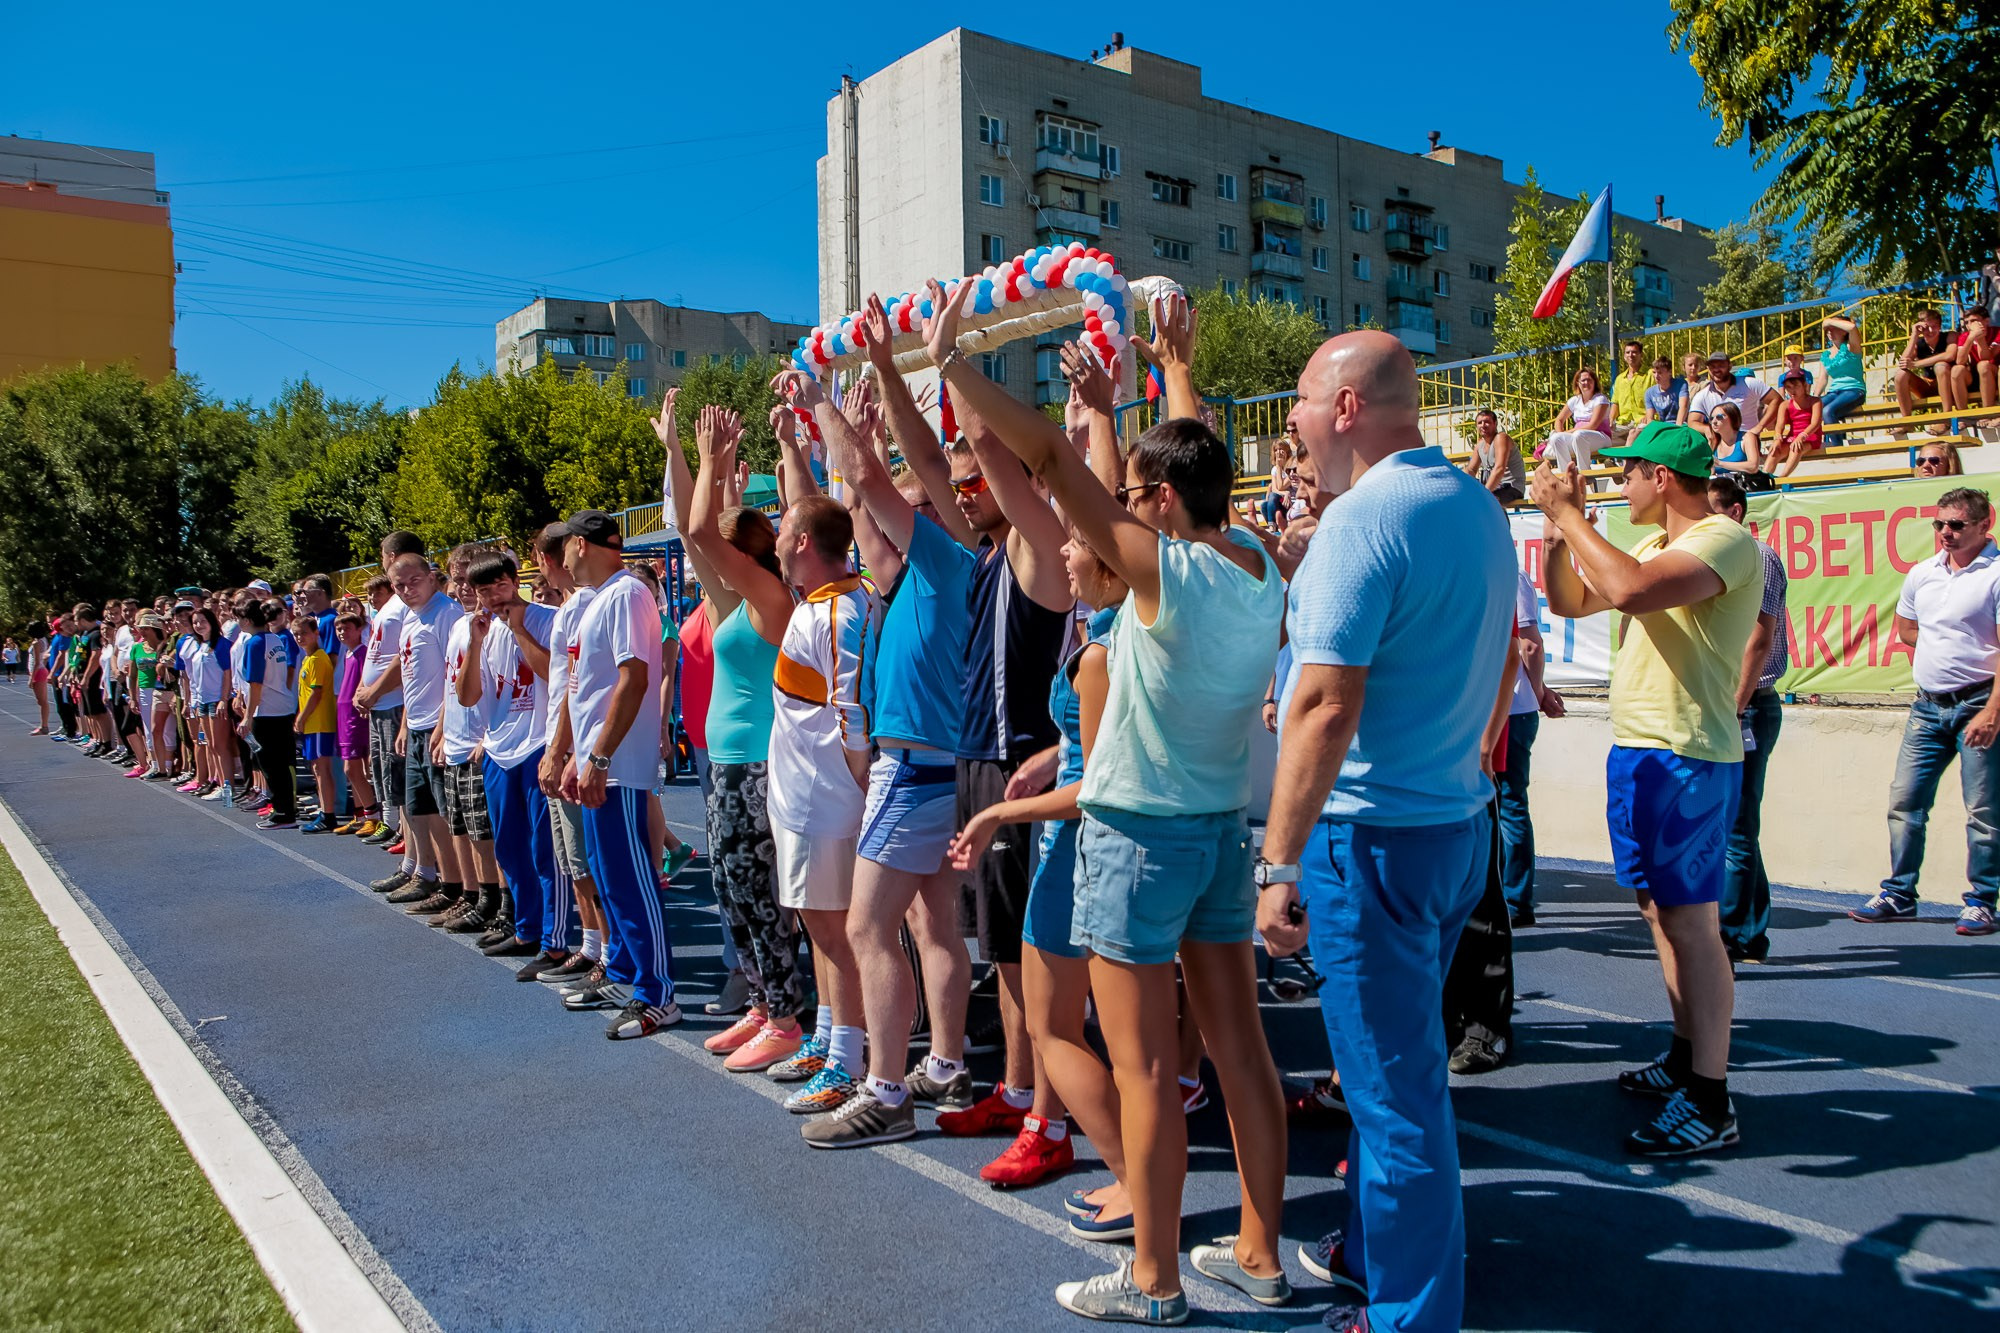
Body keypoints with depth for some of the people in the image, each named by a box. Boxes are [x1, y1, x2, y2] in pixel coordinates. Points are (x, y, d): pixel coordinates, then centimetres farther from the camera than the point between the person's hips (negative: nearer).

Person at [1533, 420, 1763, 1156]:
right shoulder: (1662, 551, 17)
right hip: (1637, 750, 10)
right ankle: (1686, 1058, 29)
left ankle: (1710, 1103, -1)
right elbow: (1571, 601, 23)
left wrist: (1568, 511, -21)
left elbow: (1629, 590, -32)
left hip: (1686, 759, -10)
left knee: (1689, 920, -8)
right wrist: (1557, 526, 11)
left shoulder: (1724, 541, -14)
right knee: (1659, 910, 16)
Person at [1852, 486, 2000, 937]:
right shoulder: (1921, 573, 11)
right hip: (1928, 705, 6)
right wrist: (1947, 646, 12)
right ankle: (1898, 896, 14)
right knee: (1904, 800, 6)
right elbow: (1904, 626, 28)